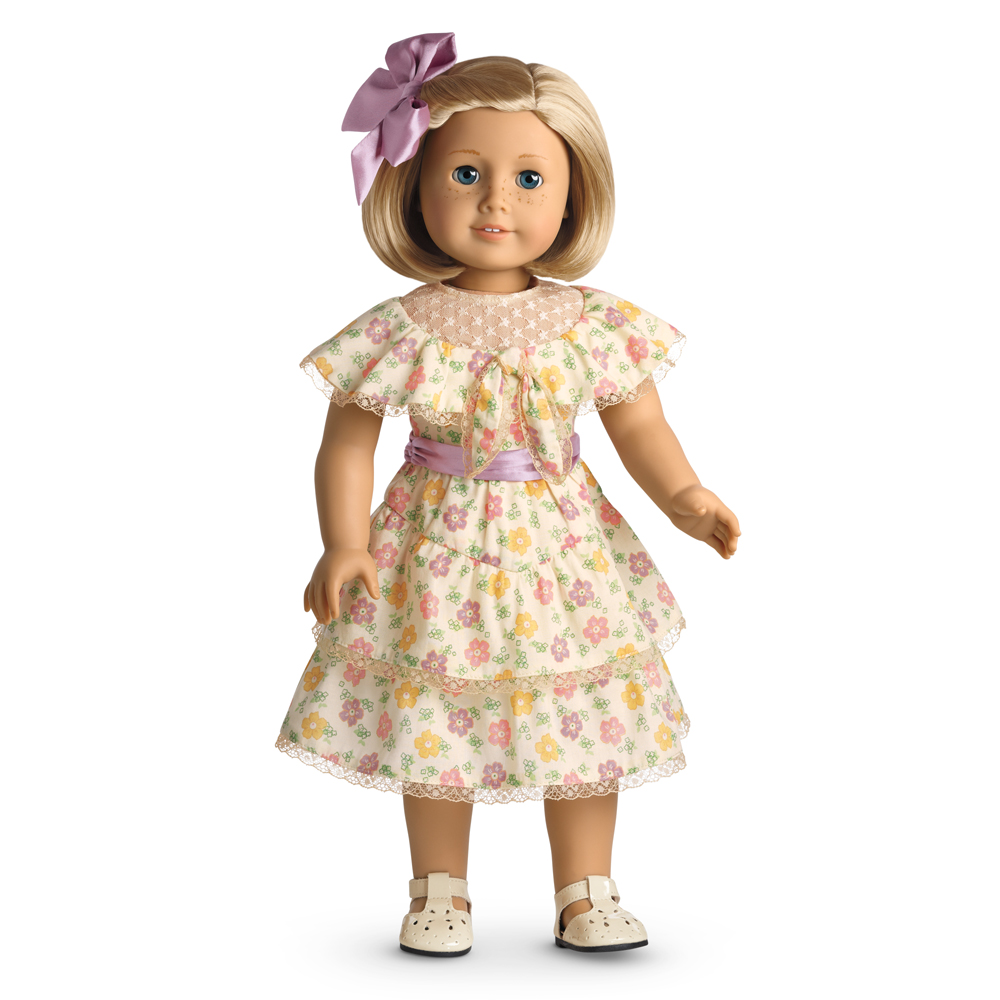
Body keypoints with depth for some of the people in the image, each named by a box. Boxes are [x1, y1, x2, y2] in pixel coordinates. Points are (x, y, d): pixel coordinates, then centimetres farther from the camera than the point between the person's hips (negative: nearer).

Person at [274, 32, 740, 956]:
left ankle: (586, 891, 25)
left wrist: (685, 497, -16)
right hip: (441, 550, -1)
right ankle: (441, 891, 28)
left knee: (588, 724, 7)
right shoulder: (403, 331, -11)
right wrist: (343, 546, -13)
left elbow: (641, 429, 0)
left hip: (565, 547, 1)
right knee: (434, 721, 9)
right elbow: (348, 443, -5)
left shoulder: (595, 327, -7)